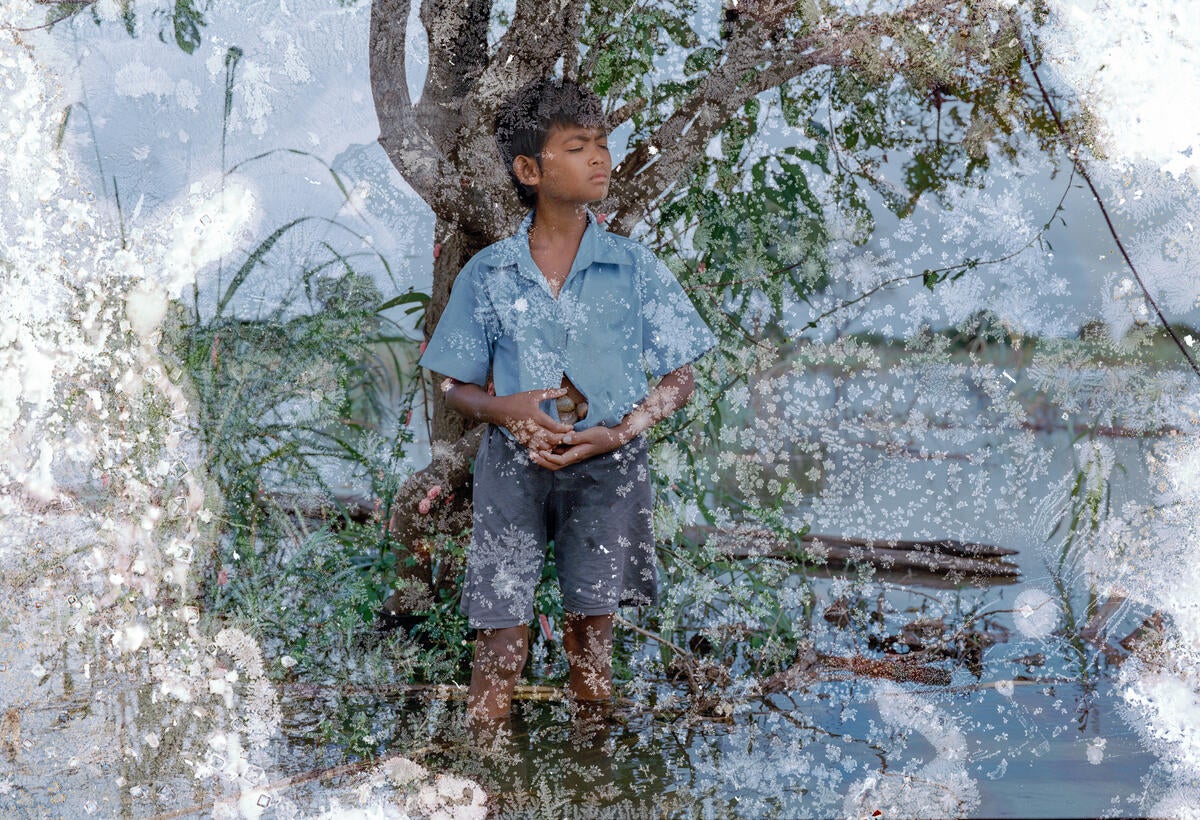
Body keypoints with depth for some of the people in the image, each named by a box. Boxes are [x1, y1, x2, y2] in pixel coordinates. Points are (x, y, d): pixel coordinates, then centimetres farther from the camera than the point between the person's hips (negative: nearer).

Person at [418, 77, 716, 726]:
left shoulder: (634, 268, 1)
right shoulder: (487, 275, 2)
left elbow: (678, 381, 4)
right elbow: (455, 387, 8)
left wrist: (615, 433, -12)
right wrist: (509, 410, -14)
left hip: (608, 464, 0)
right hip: (513, 463, 0)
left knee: (590, 637, 4)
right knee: (499, 641, -1)